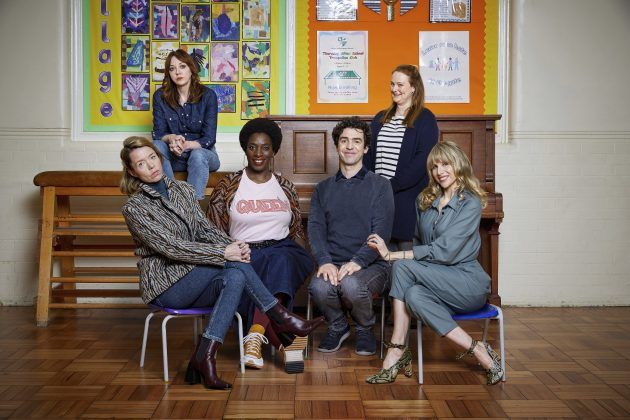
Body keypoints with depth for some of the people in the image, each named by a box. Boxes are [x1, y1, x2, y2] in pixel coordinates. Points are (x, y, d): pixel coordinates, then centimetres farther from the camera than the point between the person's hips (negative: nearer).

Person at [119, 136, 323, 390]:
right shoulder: (134, 207, -9)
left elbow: (206, 229, 6)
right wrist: (224, 253, -23)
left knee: (235, 279, -27)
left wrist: (232, 245, -16)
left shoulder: (183, 190, 11)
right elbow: (171, 247, -18)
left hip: (194, 278, 6)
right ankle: (282, 319, -19)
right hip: (165, 285, -6)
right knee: (235, 264, -25)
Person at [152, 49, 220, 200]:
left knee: (197, 155, -35)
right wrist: (171, 139, -27)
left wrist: (186, 145, -30)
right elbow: (158, 133, -3)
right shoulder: (160, 96, -2)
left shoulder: (208, 95, -9)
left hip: (202, 154, -2)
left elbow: (209, 138, -11)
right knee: (157, 146, -28)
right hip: (174, 157, 2)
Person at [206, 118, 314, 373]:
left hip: (283, 253, 2)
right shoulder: (228, 186, 8)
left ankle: (256, 335, -41)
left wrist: (303, 262, 1)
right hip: (244, 257, -1)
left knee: (280, 261, -36)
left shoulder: (285, 188, 16)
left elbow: (297, 232, 20)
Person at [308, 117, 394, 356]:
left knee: (351, 285, -35)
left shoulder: (380, 186, 6)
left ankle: (365, 329, 0)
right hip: (333, 263, 2)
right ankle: (337, 327, 4)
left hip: (371, 265, -2)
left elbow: (381, 233, -5)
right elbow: (315, 229, 4)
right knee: (319, 287, -31)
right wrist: (325, 262, -16)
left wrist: (357, 261, -21)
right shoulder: (323, 189, 17)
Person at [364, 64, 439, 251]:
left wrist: (392, 185, -18)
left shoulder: (425, 119, -2)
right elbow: (368, 156, 14)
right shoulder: (380, 118, 17)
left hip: (409, 200, -5)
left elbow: (422, 162, -13)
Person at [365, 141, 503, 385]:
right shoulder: (425, 201, 15)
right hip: (436, 280, 6)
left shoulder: (470, 203, -8)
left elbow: (444, 251, -18)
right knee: (414, 295, -31)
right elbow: (418, 243, 18)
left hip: (467, 284, -5)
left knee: (403, 266, -28)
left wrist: (393, 255, -19)